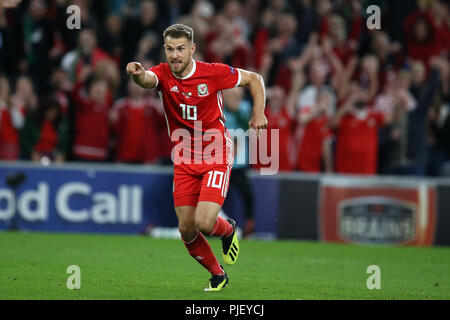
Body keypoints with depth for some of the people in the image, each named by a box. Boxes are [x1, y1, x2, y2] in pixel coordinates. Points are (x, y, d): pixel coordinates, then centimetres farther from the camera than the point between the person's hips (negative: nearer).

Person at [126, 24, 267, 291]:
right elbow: (148, 80, -32)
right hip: (184, 161, 4)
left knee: (204, 223, -18)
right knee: (186, 229, 2)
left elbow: (254, 79, 3)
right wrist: (138, 74, -56)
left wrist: (258, 113, -10)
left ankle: (229, 230, 19)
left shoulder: (213, 73, -12)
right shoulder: (163, 74, -7)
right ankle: (218, 274, 27)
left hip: (216, 157, -4)